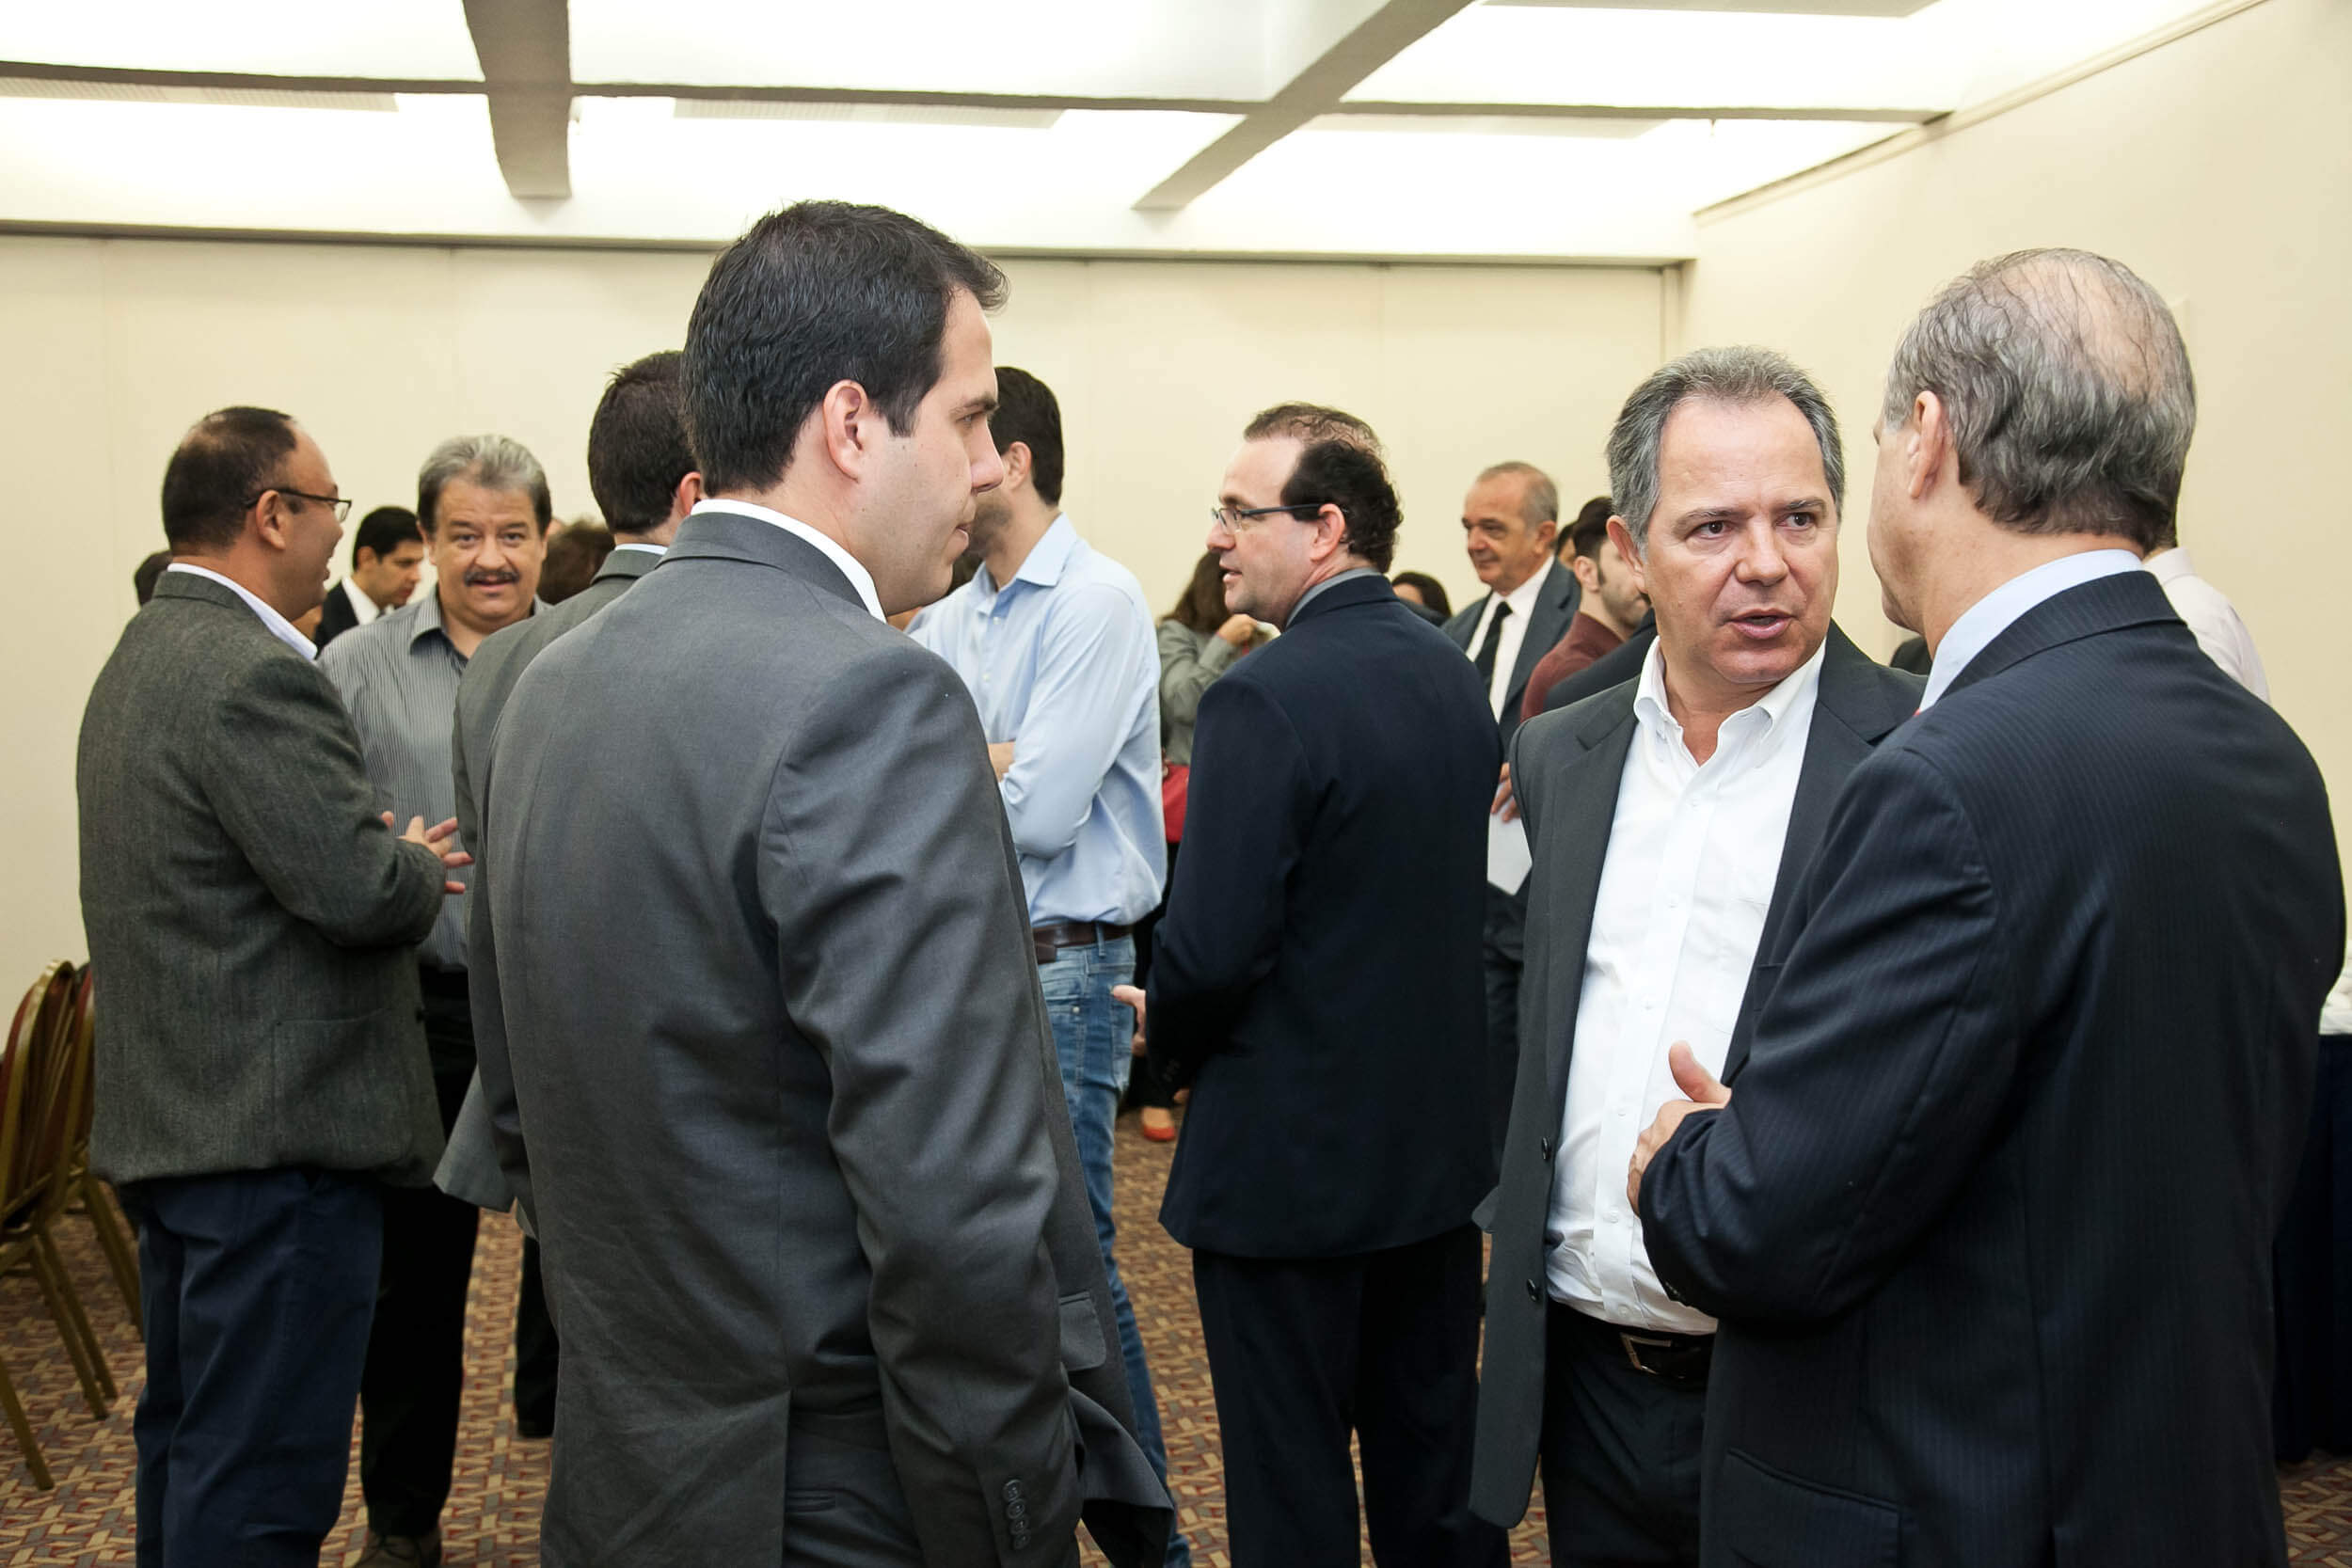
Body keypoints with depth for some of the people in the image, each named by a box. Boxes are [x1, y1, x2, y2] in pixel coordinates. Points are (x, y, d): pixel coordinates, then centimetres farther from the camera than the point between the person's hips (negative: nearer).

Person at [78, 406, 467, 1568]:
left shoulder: (142, 655, 14)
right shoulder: (257, 676, -20)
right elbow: (358, 890, -24)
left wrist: (391, 860, 12)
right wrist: (421, 867, -4)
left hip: (169, 1115, 11)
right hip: (276, 1132, -11)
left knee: (185, 1437, 22)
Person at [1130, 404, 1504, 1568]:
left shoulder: (1263, 699, -21)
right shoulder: (1455, 675, 3)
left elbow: (1212, 950, -24)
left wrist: (1168, 1035, -4)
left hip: (1289, 1162, -7)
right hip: (1440, 1139, 8)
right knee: (1434, 1458, 20)